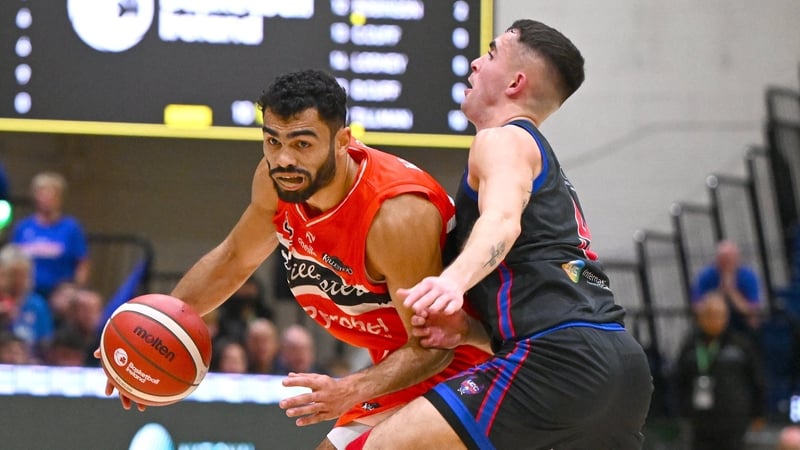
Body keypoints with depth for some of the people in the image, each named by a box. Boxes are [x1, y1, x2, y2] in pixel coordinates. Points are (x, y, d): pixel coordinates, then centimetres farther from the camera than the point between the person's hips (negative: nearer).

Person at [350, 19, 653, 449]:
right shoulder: (552, 177, 33)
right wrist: (464, 326, 12)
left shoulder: (503, 140, 5)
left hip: (561, 360, -10)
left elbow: (503, 220, -18)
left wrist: (454, 281, -38)